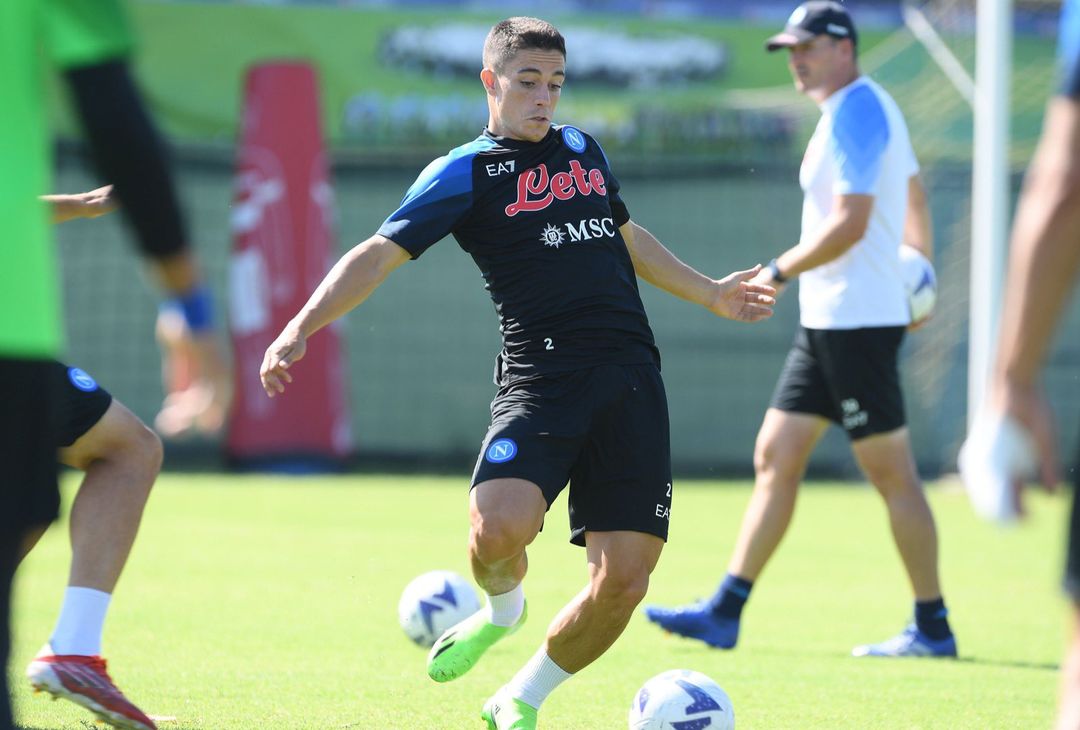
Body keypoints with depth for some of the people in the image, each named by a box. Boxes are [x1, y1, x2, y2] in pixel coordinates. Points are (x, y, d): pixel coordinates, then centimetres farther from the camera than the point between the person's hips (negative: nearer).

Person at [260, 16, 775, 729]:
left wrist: (710, 293, 44)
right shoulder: (467, 171, 4)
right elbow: (380, 254, -5)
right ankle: (502, 609, 8)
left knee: (624, 576, -8)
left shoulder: (582, 149, 21)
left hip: (630, 376, 5)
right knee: (498, 528, -30)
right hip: (540, 376, -4)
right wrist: (300, 329, -18)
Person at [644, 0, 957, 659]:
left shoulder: (855, 112, -15)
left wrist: (781, 271, -13)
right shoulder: (874, 107, 16)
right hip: (825, 321, 11)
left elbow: (850, 222, -23)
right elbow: (915, 203, 24)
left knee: (893, 475, -5)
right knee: (775, 458, 9)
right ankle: (725, 614, 10)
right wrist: (918, 278, 27)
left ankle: (932, 628, 1)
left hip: (858, 321, -11)